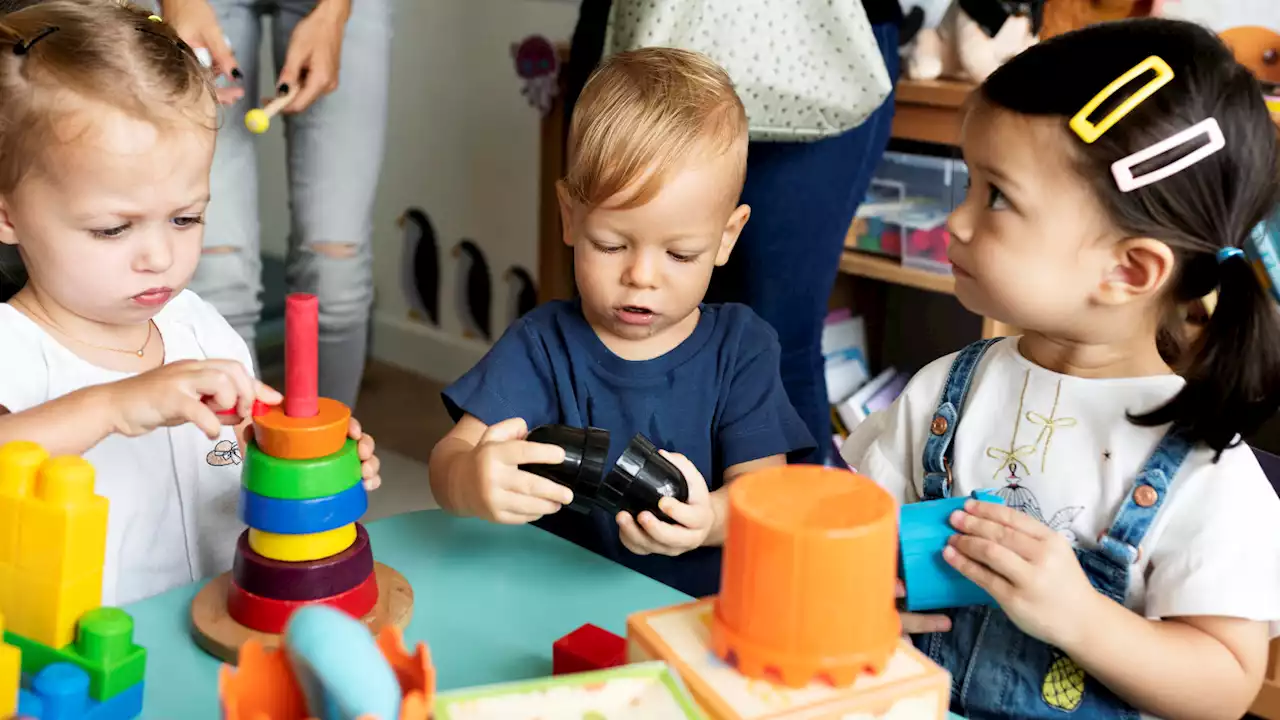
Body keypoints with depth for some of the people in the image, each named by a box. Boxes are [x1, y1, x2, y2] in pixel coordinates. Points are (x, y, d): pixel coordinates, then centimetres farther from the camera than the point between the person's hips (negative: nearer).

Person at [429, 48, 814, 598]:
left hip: (708, 605, 0)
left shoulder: (742, 347, 1)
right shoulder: (543, 345, -1)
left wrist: (709, 518, -30)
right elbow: (449, 458, -11)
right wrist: (470, 481, -36)